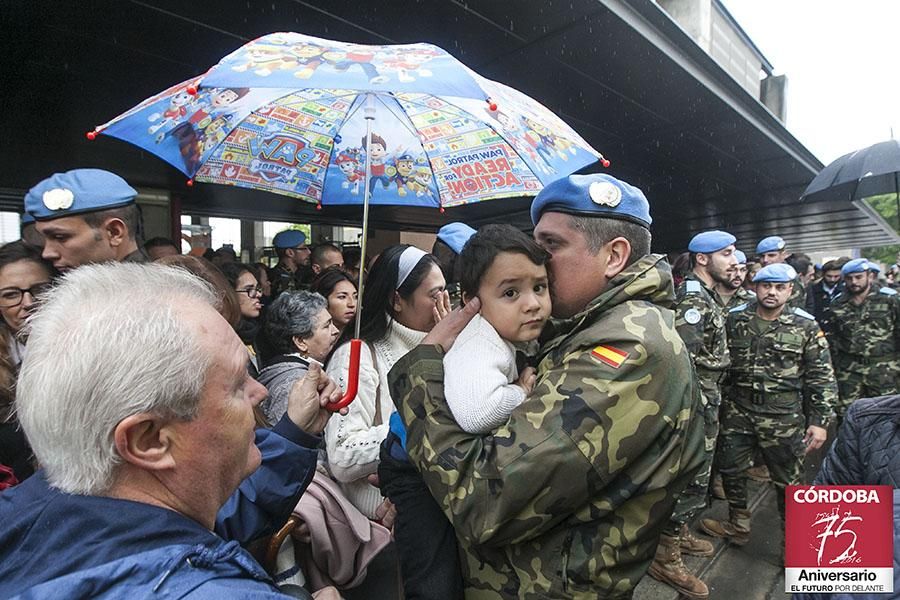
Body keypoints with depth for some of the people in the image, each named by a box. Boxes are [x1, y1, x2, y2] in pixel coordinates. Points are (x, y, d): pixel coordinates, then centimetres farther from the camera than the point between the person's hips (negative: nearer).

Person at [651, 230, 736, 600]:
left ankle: (679, 533, 39)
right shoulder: (692, 300, -20)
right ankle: (665, 557, 14)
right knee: (691, 480, 0)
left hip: (706, 406, 10)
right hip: (694, 408, -10)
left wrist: (711, 405, 20)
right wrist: (701, 408, -22)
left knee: (695, 477, 21)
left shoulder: (706, 297, 12)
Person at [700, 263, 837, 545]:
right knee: (730, 469, 14)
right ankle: (738, 526, 35)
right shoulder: (734, 319, 1)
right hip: (737, 411, 2)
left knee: (788, 480, 10)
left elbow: (822, 377, -2)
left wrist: (820, 421, -6)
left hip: (784, 417, -2)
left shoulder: (806, 326, -3)